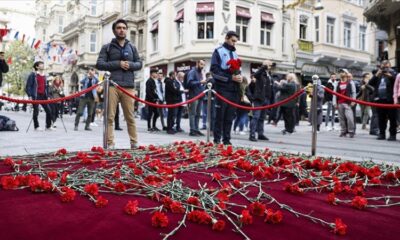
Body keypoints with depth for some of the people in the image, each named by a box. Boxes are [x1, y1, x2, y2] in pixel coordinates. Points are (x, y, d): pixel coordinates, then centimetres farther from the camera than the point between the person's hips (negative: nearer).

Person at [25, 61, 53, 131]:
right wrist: (30, 96, -15)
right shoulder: (33, 75, -2)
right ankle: (36, 127, 8)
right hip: (36, 96, -6)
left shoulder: (44, 76, 18)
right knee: (36, 111, -2)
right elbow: (28, 86, -6)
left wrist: (47, 96, 15)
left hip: (43, 96, 6)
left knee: (48, 111, 1)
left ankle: (48, 126, 10)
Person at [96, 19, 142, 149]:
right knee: (110, 117, -4)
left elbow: (139, 64, 17)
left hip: (128, 86, 2)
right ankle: (110, 143, 1)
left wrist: (130, 64, -5)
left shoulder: (132, 47, 18)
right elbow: (99, 64, 1)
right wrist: (118, 64, -9)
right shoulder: (107, 47, 10)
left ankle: (134, 143, 10)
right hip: (112, 85, -2)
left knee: (130, 117, 4)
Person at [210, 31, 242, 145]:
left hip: (234, 90, 6)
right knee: (220, 115, -3)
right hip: (223, 89, -6)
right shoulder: (218, 51, 2)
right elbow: (214, 70, -9)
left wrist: (240, 76, 0)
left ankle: (226, 139, 11)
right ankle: (217, 139, 4)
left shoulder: (235, 53, 21)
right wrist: (230, 77, -17)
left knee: (229, 116, 6)